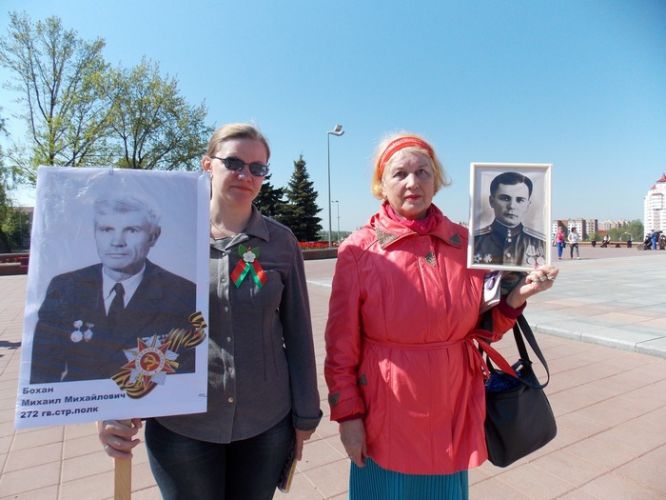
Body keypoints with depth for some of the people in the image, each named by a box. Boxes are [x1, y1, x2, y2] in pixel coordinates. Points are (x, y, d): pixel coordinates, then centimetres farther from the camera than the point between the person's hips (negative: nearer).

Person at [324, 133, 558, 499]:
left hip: (453, 412, 3)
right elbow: (342, 345, -8)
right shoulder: (359, 250, -12)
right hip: (385, 419, -2)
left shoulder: (464, 243, -3)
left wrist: (514, 297, -12)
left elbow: (483, 328, 4)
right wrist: (347, 414, -8)